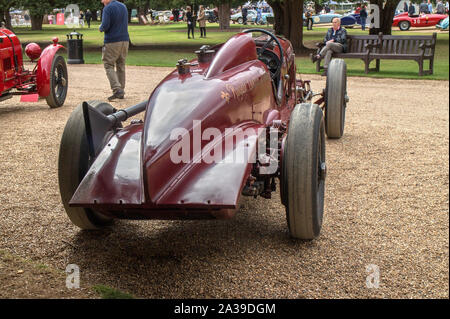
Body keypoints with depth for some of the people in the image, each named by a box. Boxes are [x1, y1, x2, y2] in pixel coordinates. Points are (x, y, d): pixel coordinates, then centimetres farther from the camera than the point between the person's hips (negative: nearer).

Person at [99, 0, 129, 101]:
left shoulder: (108, 8, -11)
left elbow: (105, 26, -20)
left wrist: (100, 28, 3)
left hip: (112, 42, -7)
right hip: (125, 40, 7)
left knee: (109, 65, -1)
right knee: (121, 65, 13)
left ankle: (117, 89, -16)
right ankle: (121, 91, 15)